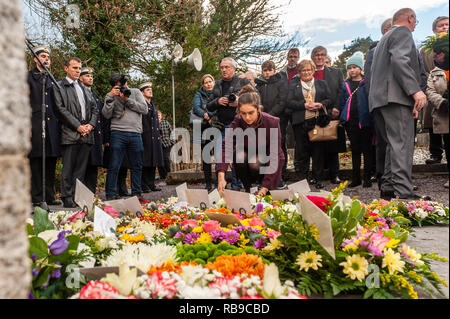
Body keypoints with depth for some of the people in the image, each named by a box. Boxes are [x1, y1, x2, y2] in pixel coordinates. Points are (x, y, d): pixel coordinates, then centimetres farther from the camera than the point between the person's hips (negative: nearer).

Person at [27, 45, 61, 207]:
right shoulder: (28, 77, 4)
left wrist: (58, 124, 11)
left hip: (52, 125, 5)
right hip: (35, 125, -5)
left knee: (51, 163, 6)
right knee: (36, 162, -3)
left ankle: (49, 196, 14)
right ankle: (37, 198, 3)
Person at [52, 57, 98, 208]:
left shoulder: (84, 89, 22)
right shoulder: (59, 87, 3)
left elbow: (95, 108, 18)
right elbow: (60, 109, -7)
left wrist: (91, 124, 0)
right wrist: (78, 126, -12)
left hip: (86, 133, 5)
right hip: (70, 133, -5)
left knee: (81, 167, 6)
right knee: (68, 167, -2)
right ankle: (67, 197, 4)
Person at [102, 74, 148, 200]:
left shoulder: (135, 92, 13)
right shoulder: (110, 96, 11)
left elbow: (145, 109, 1)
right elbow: (106, 115, -1)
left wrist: (128, 100, -4)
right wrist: (110, 97, -10)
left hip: (135, 134, 2)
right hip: (118, 133, -1)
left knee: (137, 166, 7)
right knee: (114, 166, -4)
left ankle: (136, 193, 18)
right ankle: (110, 195, 3)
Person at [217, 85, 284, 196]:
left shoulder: (272, 122, -26)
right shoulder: (237, 122, -20)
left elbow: (274, 156, -27)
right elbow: (226, 146, -34)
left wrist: (265, 187, -34)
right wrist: (221, 177, -50)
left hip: (267, 161, -2)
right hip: (249, 155, 2)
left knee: (255, 162, -33)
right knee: (239, 155, -29)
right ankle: (247, 189, -8)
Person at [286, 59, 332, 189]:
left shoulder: (322, 84, 17)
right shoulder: (294, 85, 13)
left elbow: (330, 100, 12)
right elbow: (289, 102, 2)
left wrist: (320, 104, -9)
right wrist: (304, 105, -11)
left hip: (318, 121, 1)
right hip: (301, 123, -1)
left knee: (319, 151, 1)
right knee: (301, 152, 1)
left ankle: (317, 179, 11)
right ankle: (302, 179, 12)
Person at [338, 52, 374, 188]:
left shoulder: (367, 83, 1)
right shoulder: (346, 85, 14)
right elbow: (341, 103, 17)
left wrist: (369, 116, -9)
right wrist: (344, 117, 8)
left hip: (365, 121, -4)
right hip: (351, 122, 4)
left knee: (366, 149, 1)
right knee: (355, 150, 9)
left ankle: (367, 178, 7)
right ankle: (356, 178, 15)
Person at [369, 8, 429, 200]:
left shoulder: (383, 40, 32)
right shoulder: (403, 32, 3)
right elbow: (399, 60, -16)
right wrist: (415, 90, -23)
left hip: (380, 100, 10)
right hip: (396, 97, -9)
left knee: (394, 145, 9)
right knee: (402, 144, -14)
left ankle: (388, 189, 7)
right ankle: (403, 193, -18)